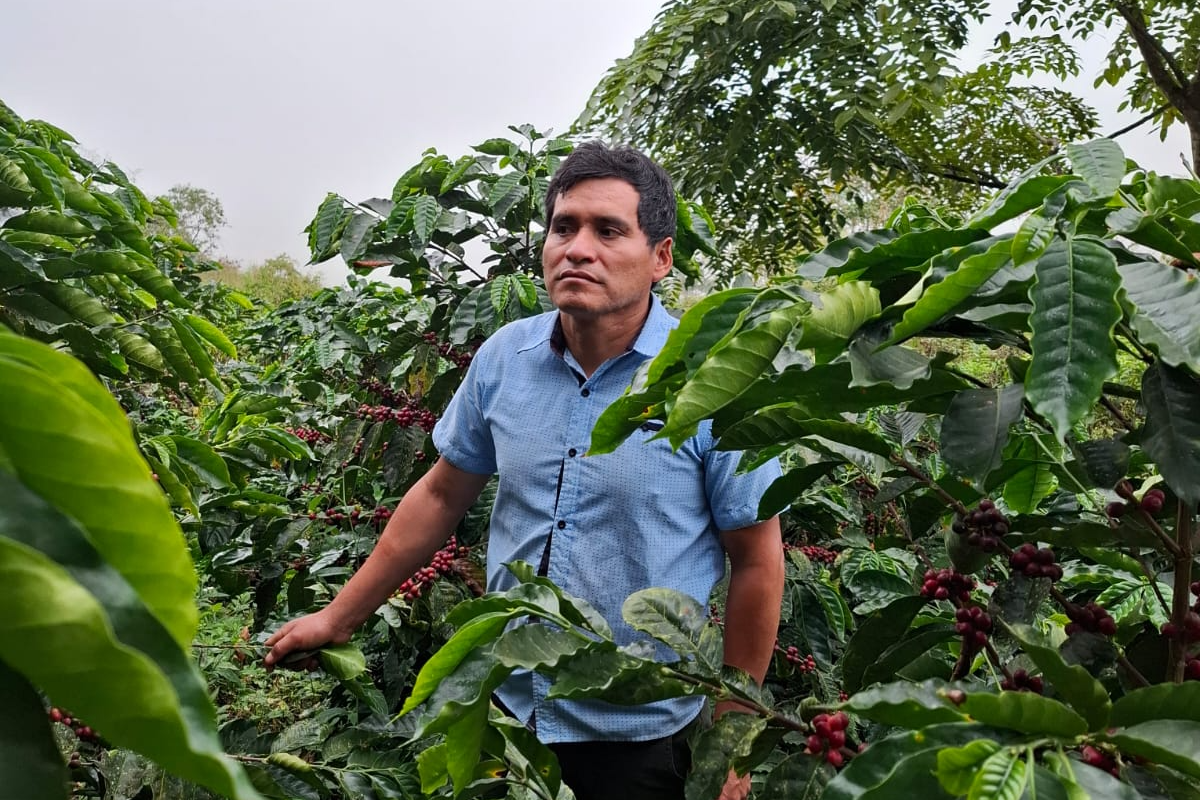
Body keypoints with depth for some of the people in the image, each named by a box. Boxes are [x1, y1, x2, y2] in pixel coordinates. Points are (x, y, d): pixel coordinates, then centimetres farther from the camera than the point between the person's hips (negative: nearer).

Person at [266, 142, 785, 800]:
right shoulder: (504, 356, -4)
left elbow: (757, 561, -10)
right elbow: (441, 495, 6)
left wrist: (731, 735, -5)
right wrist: (338, 618, 10)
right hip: (506, 705, 4)